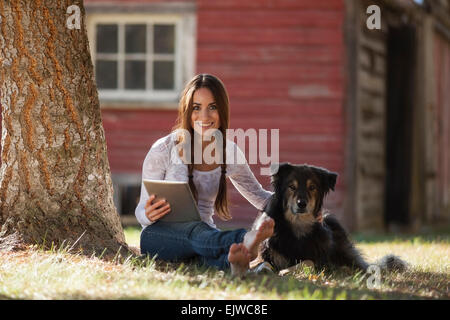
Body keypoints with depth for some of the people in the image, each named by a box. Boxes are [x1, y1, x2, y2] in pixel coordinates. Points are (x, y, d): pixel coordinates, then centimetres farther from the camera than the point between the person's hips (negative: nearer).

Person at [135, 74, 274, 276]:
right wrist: (149, 215, -28)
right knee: (196, 231, -40)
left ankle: (233, 258, -71)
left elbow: (258, 196, 20)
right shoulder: (164, 149, -7)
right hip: (159, 235, -4)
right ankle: (244, 240, -71)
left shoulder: (229, 152, 5)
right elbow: (142, 211, -2)